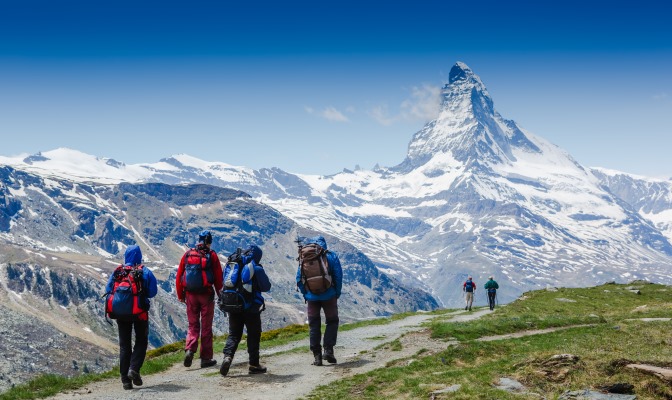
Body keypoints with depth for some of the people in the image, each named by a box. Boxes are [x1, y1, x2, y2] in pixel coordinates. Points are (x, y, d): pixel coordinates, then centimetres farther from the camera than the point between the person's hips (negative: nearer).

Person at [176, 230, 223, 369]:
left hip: (190, 295, 2)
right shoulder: (211, 255, -3)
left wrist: (180, 295, 14)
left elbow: (179, 276, 5)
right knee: (206, 327, 6)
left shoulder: (188, 254, 5)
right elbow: (218, 277, -3)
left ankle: (189, 349, -10)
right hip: (206, 295, -2)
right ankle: (206, 358, 10)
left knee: (193, 325, 13)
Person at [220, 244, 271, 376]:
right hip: (251, 307, -4)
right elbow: (266, 287, -5)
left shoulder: (230, 265, 6)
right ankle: (254, 365, 10)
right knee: (254, 335, 8)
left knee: (233, 334, 10)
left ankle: (227, 356, -13)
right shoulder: (256, 268, -9)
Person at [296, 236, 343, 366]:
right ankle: (328, 350, 1)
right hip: (328, 295, -1)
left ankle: (317, 356, 7)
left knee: (314, 325, 9)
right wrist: (337, 293, 6)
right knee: (332, 321, 14)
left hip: (311, 296, 2)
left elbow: (299, 279, 3)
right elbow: (338, 276, -4)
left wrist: (305, 294, 12)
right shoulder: (331, 256, -1)